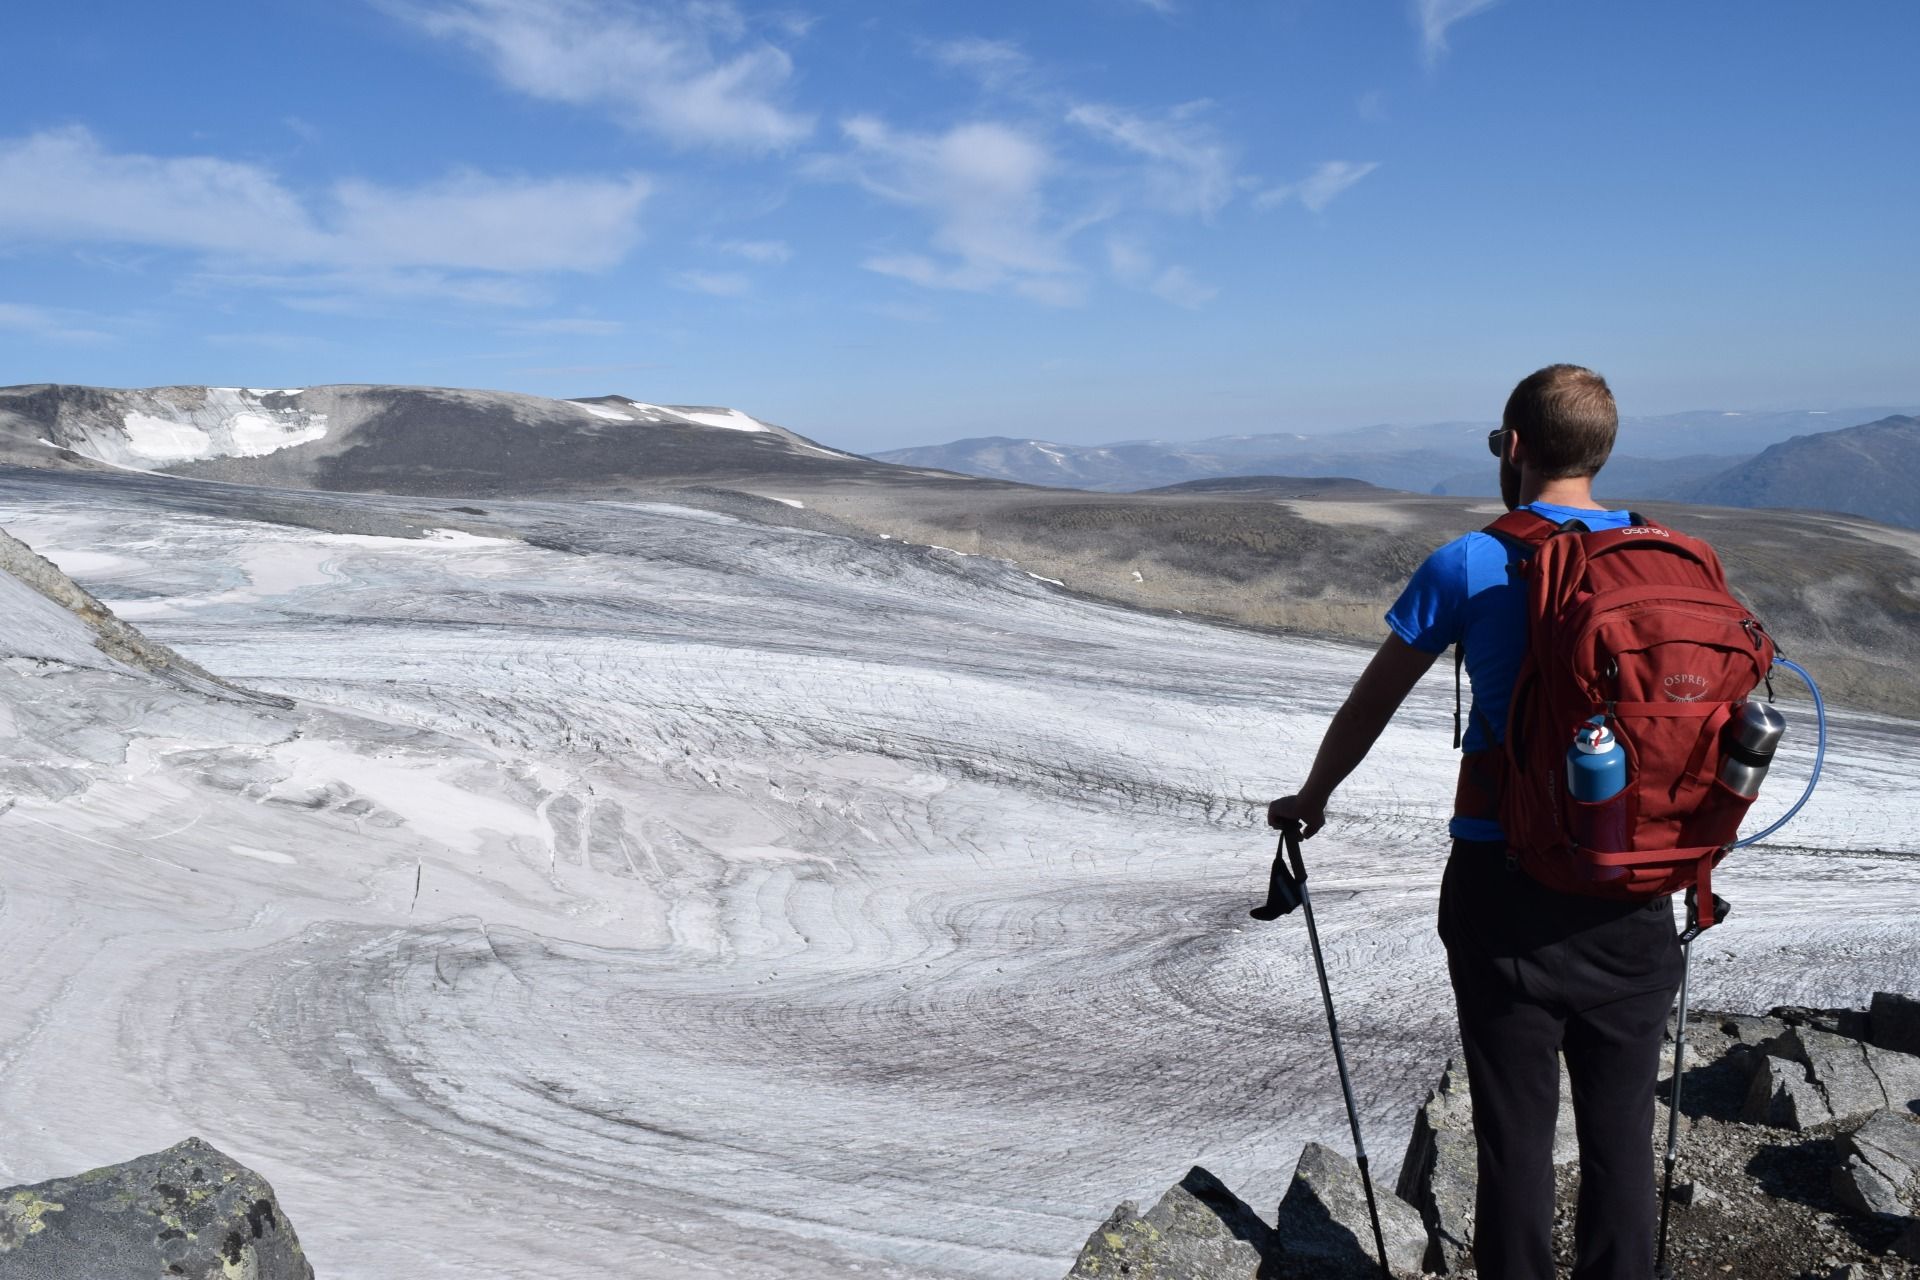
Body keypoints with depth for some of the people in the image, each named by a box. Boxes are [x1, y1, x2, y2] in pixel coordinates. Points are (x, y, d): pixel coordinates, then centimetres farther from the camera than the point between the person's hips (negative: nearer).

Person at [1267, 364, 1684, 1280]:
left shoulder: (1470, 565, -8)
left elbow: (1370, 706, 2)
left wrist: (1310, 800, 18)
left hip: (1506, 889, -3)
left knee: (1516, 1135, 8)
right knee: (1621, 1132, 13)